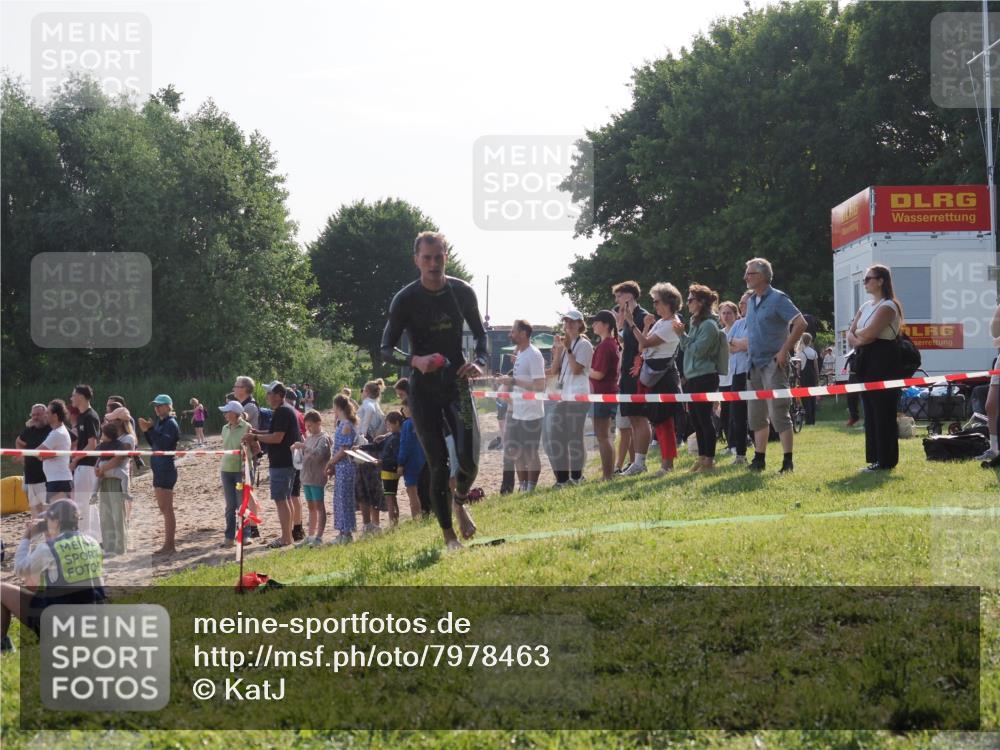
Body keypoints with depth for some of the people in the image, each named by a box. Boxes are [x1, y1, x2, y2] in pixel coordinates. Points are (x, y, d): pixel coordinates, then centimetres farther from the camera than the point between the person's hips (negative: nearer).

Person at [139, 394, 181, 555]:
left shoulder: (171, 424, -12)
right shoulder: (159, 422, 15)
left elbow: (163, 444, -23)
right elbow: (153, 444, 18)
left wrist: (150, 429, -22)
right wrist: (146, 431, 5)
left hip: (166, 469, -10)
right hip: (159, 468, 10)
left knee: (167, 509, -7)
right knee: (164, 509, 13)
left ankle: (169, 546, -6)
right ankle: (169, 544, 19)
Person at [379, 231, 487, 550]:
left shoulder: (462, 292, -2)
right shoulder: (405, 299, -9)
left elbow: (480, 334, 12)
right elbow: (386, 350, -6)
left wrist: (479, 362, -8)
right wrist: (415, 361, -25)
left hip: (457, 383, 2)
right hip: (424, 390, -2)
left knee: (469, 460, -10)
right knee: (438, 466, -3)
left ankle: (460, 501, 24)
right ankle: (449, 536, 8)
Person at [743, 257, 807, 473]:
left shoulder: (777, 299, -9)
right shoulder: (751, 301, 14)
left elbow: (800, 324, -17)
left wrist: (784, 351, -18)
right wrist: (748, 347, 12)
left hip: (773, 364, -8)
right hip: (755, 364, 8)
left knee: (778, 413, -11)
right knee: (756, 415, 11)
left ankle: (787, 461, -9)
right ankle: (759, 459, 19)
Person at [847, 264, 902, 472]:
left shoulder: (887, 306, -9)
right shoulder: (865, 306, 19)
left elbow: (869, 333, -19)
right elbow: (850, 334, 12)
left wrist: (858, 334, 2)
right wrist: (858, 340, -9)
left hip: (883, 361, -9)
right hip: (866, 361, 9)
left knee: (883, 411, -8)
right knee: (870, 410, 9)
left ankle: (886, 460, -6)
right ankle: (876, 458, 13)